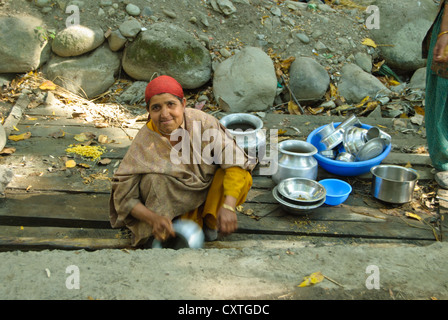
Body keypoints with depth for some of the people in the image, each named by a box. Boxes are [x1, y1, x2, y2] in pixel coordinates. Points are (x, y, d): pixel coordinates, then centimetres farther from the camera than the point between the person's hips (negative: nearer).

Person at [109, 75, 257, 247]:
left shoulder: (202, 122, -23)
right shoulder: (145, 141, -23)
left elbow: (236, 161, -25)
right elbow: (124, 196, -21)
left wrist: (228, 206, -39)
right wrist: (153, 218, -39)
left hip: (208, 189, 1)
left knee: (243, 176, -24)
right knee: (153, 180, -30)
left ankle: (209, 221, -1)